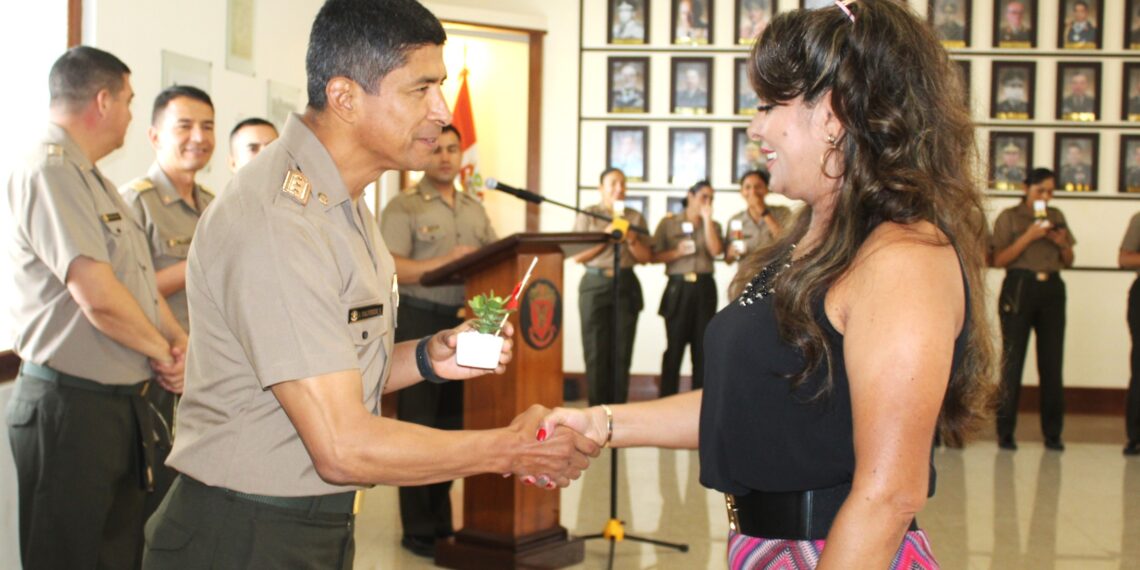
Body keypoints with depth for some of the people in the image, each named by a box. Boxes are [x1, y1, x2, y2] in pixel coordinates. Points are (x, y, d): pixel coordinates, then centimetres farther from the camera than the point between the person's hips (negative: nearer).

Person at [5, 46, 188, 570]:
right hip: (69, 407, -10)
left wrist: (178, 339, -1)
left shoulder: (94, 182, 17)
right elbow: (99, 295, -24)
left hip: (121, 404, 10)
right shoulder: (48, 172, -16)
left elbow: (139, 281, 17)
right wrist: (163, 353, -9)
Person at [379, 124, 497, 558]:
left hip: (466, 322, 6)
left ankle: (441, 520, 23)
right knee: (418, 425, 0)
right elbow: (390, 267, -14)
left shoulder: (475, 209, 16)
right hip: (420, 321, -6)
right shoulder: (404, 207, -4)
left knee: (452, 423, 11)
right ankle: (417, 529, 7)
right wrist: (443, 262, -23)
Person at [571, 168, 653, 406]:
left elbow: (646, 257, 9)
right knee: (596, 352, -3)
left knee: (622, 352, 1)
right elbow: (577, 256, -2)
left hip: (626, 285, 2)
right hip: (595, 285, -2)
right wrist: (605, 236, -11)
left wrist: (631, 239, -8)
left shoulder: (635, 217, 11)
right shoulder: (587, 216, 5)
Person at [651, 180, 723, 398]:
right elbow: (654, 256, 1)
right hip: (678, 288, -3)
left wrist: (707, 218, -4)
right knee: (674, 346, -4)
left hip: (704, 288, 3)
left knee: (702, 347, 2)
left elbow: (716, 251, -5)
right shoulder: (668, 223, 6)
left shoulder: (712, 225, 14)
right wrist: (677, 253, -14)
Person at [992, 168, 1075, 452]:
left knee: (1052, 362, 3)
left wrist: (1062, 244, -2)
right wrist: (1028, 237, -15)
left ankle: (1053, 433, 10)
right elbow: (999, 260, -7)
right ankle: (1005, 432, 5)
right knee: (1012, 361, -1)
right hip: (1019, 289, -4)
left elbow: (1068, 262, 18)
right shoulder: (1009, 217, 3)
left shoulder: (1057, 217, 15)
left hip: (1052, 290, 4)